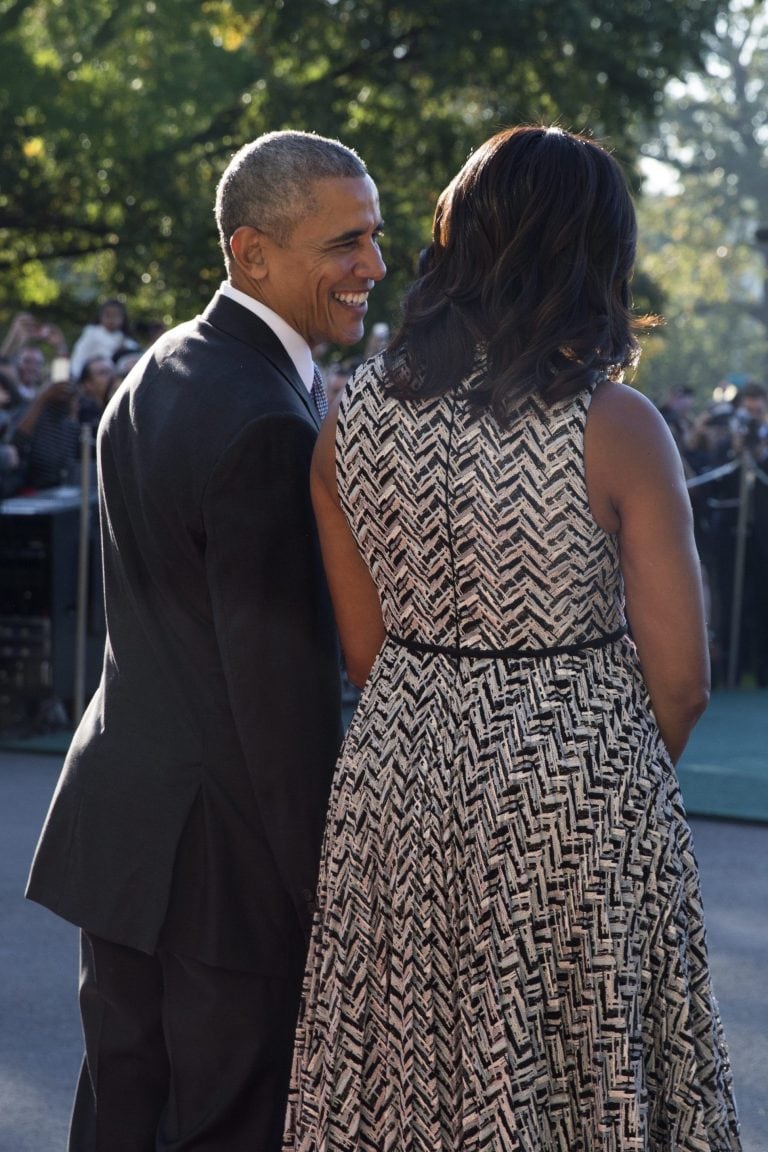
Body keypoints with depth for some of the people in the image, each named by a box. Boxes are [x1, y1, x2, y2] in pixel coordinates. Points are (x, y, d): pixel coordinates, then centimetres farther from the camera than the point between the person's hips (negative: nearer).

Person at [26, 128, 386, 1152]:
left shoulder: (154, 374, 9)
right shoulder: (269, 426, -21)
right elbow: (280, 683, -21)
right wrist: (324, 890, -14)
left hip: (117, 820, 9)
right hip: (230, 848, -9)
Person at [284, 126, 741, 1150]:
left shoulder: (355, 416, -2)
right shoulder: (618, 428, -14)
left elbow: (363, 647, 6)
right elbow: (681, 682, -10)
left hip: (402, 792, 4)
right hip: (578, 802, -4)